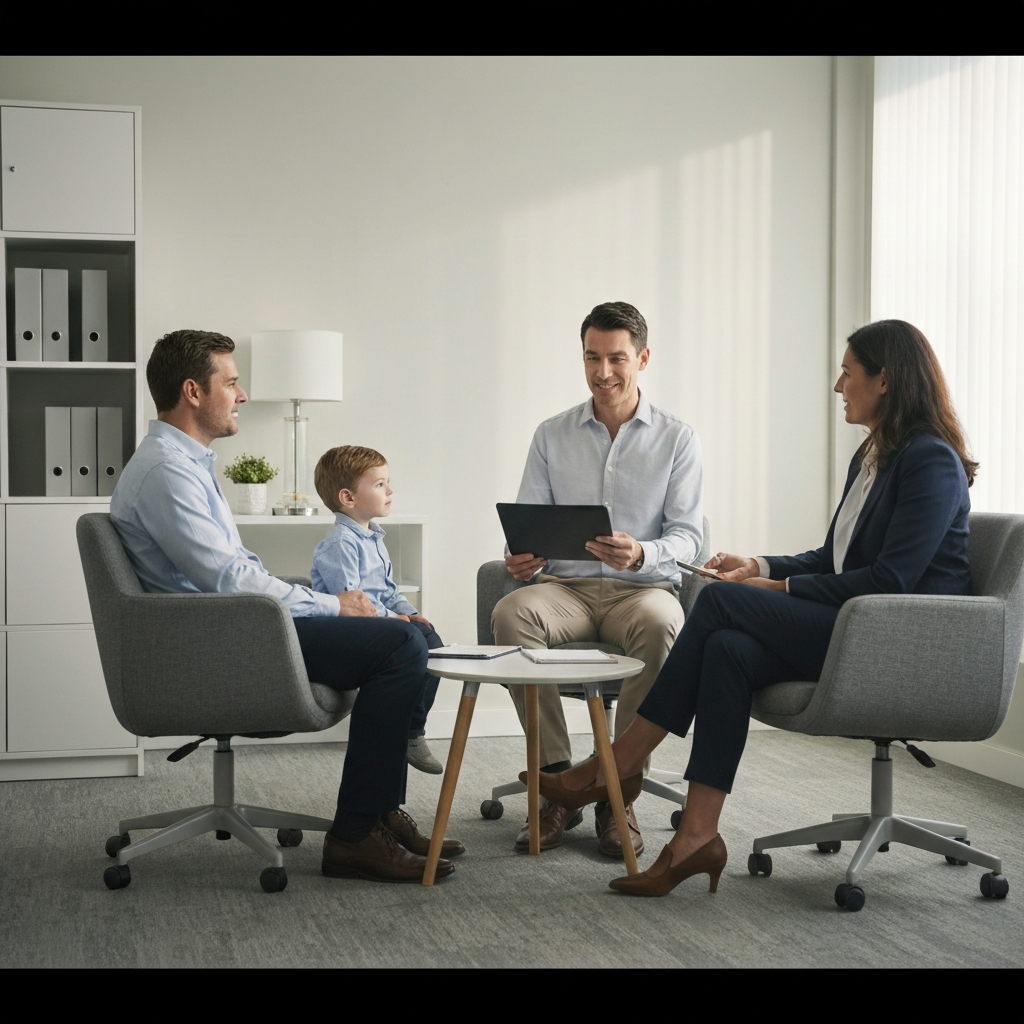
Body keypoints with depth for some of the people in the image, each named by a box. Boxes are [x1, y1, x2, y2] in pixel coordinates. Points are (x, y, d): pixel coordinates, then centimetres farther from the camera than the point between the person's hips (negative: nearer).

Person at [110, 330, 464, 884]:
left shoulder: (188, 462, 19)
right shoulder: (165, 472, -16)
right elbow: (229, 579, -21)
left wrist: (326, 603, 8)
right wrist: (331, 605, -11)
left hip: (232, 628, 11)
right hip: (215, 646, -11)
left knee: (398, 637, 13)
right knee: (400, 643, -19)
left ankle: (381, 813, 13)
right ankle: (355, 835, -16)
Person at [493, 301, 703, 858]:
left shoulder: (677, 439, 6)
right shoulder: (552, 435, 12)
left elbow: (686, 536, -2)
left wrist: (641, 555, -25)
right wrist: (522, 556, -15)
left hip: (642, 587, -2)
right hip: (566, 587, 2)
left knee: (659, 623, -38)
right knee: (510, 613, -33)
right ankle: (559, 780, -24)